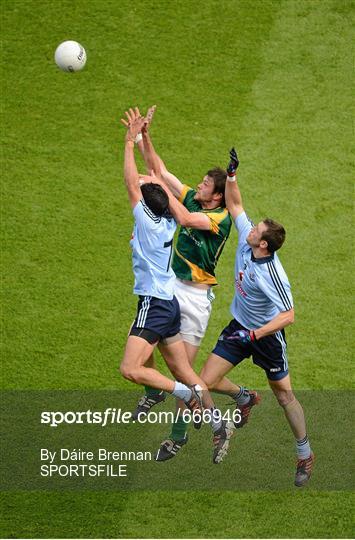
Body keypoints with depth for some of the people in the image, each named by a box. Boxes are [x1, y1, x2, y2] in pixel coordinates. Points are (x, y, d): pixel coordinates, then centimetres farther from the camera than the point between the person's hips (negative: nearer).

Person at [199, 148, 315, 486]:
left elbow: (288, 315, -31)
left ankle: (305, 455, 21)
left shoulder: (272, 274, -30)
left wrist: (256, 334, -35)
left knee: (284, 394, 5)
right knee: (207, 382, -1)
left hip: (267, 335, -6)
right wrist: (231, 174, -10)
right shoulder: (246, 239, -12)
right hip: (239, 327, 6)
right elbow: (234, 204, 1)